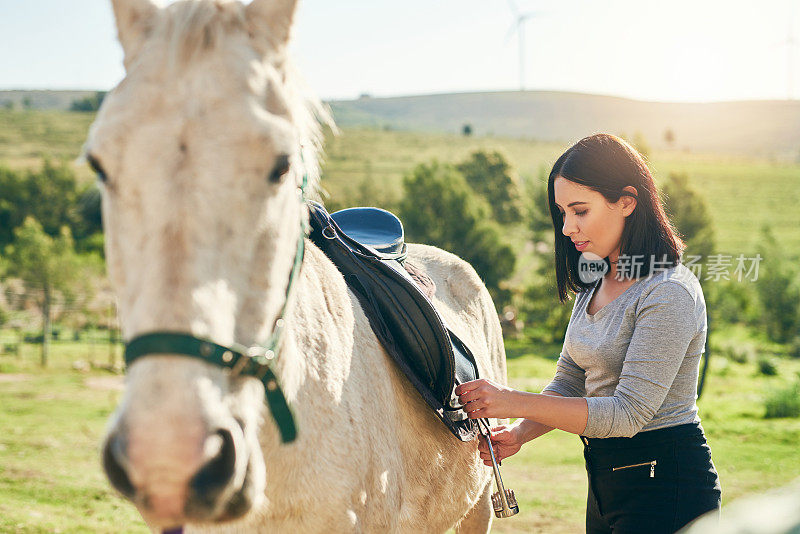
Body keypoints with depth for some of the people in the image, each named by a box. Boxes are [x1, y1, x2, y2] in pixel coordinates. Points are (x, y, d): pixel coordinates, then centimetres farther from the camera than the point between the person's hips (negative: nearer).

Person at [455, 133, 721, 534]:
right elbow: (568, 382, 10)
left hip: (665, 486, -8)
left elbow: (629, 413, -25)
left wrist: (516, 402, -27)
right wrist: (519, 433, -9)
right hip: (605, 483, 9)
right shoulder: (596, 283, 9)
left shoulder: (670, 294, -20)